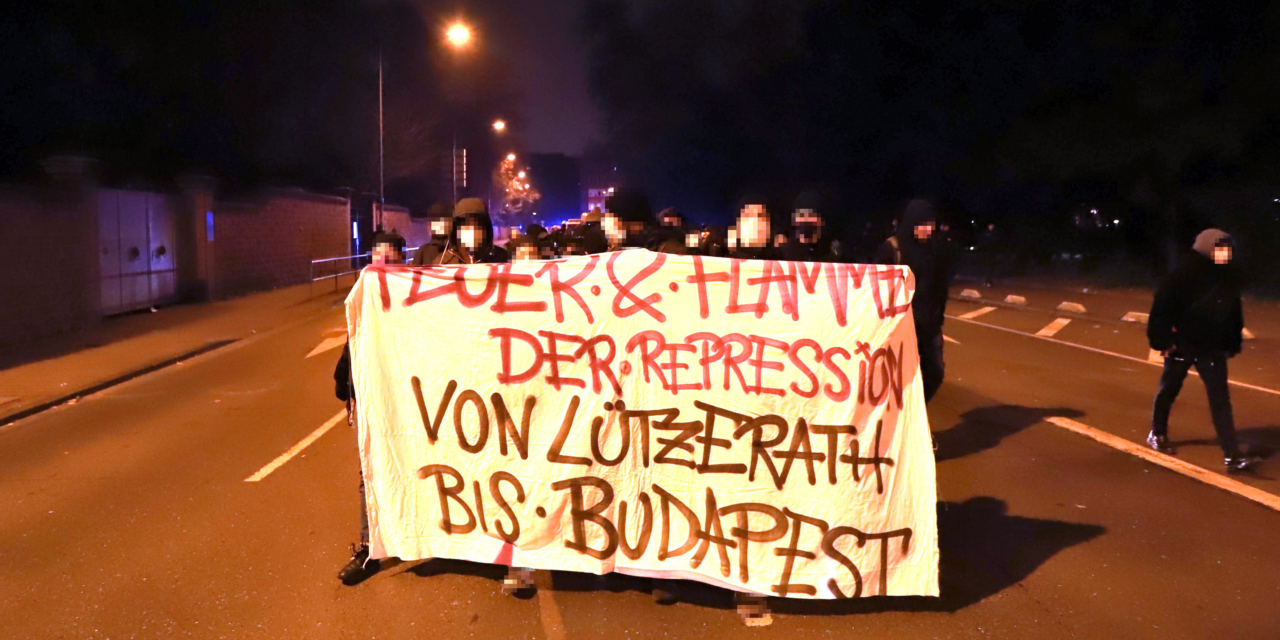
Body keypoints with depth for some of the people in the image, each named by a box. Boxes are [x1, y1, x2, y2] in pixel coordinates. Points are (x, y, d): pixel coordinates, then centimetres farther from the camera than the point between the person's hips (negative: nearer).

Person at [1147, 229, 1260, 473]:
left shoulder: (1229, 278, 1)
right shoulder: (1182, 276, -16)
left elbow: (1234, 314, 12)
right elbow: (1161, 309, -14)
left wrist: (1232, 344, 11)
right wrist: (1162, 341, -16)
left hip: (1212, 349, 4)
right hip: (1182, 346, -4)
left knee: (1221, 399, -3)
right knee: (1168, 391, 14)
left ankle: (1233, 456, -6)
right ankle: (1157, 434, 37)